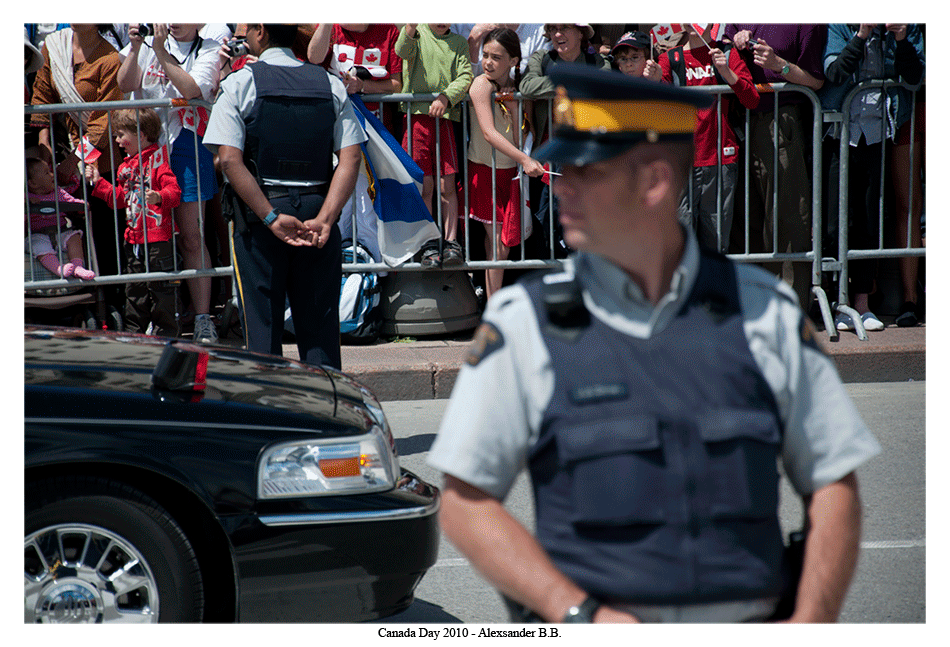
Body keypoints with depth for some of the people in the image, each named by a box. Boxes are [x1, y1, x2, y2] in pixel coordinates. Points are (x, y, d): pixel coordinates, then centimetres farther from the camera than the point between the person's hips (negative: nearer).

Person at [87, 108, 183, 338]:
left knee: (160, 285, -3)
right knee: (135, 287, 14)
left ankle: (166, 329, 7)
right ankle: (134, 329, 23)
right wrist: (99, 183, 19)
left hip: (158, 237, -9)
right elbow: (119, 198, 23)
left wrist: (159, 197, -40)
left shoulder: (157, 160, -11)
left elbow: (174, 191, -21)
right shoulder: (126, 166, 16)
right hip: (134, 237, 9)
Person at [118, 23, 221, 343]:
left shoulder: (209, 50, 4)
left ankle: (203, 319, 1)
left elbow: (192, 90, -13)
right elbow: (126, 84, -1)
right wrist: (135, 47, -12)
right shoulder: (147, 45, 13)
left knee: (191, 237, -3)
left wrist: (161, 52, -14)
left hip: (186, 143, -3)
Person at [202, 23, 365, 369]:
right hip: (317, 209, 3)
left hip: (259, 214, -3)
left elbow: (230, 160, -13)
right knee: (319, 324, 7)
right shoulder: (331, 85, 7)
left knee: (263, 325, 3)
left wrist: (271, 218, -15)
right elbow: (351, 158, -3)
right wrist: (324, 218, -10)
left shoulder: (239, 83, -3)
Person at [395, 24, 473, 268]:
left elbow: (465, 77, 3)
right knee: (424, 186, -1)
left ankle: (451, 242, 7)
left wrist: (446, 97, -15)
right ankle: (428, 245, 7)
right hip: (417, 117, -2)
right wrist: (411, 28, -36)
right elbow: (403, 50, -15)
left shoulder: (458, 43, 14)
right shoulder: (418, 34, 7)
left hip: (445, 118, 2)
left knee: (447, 186, 0)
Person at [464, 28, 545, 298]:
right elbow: (488, 132, -24)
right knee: (496, 240, -8)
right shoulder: (482, 84, -13)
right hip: (484, 169, -6)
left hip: (509, 170, 6)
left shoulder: (515, 88, 4)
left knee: (504, 240, 9)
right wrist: (524, 159, -32)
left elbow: (518, 139, 0)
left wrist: (513, 108, -16)